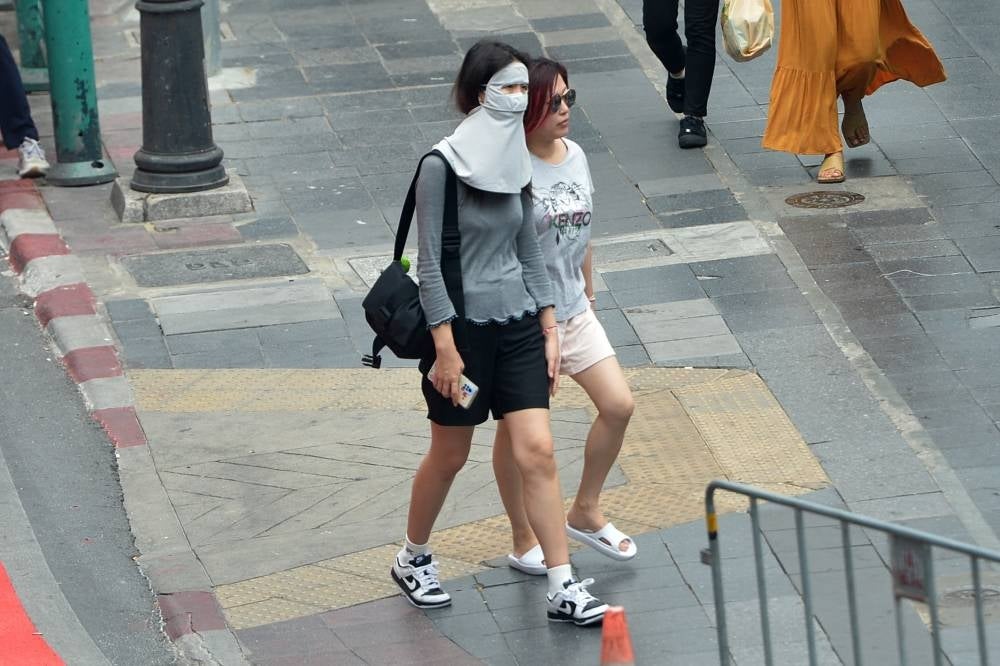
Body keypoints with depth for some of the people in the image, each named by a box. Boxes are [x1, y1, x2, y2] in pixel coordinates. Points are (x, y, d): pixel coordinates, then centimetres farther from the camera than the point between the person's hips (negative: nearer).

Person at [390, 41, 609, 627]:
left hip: (518, 323, 5)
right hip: (463, 326, -5)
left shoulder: (514, 162, 4)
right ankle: (414, 560, 34)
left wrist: (549, 330, 9)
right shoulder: (442, 166, -15)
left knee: (538, 452, -2)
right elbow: (429, 263, -14)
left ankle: (564, 589, -1)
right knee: (449, 457, 10)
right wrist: (445, 349, -16)